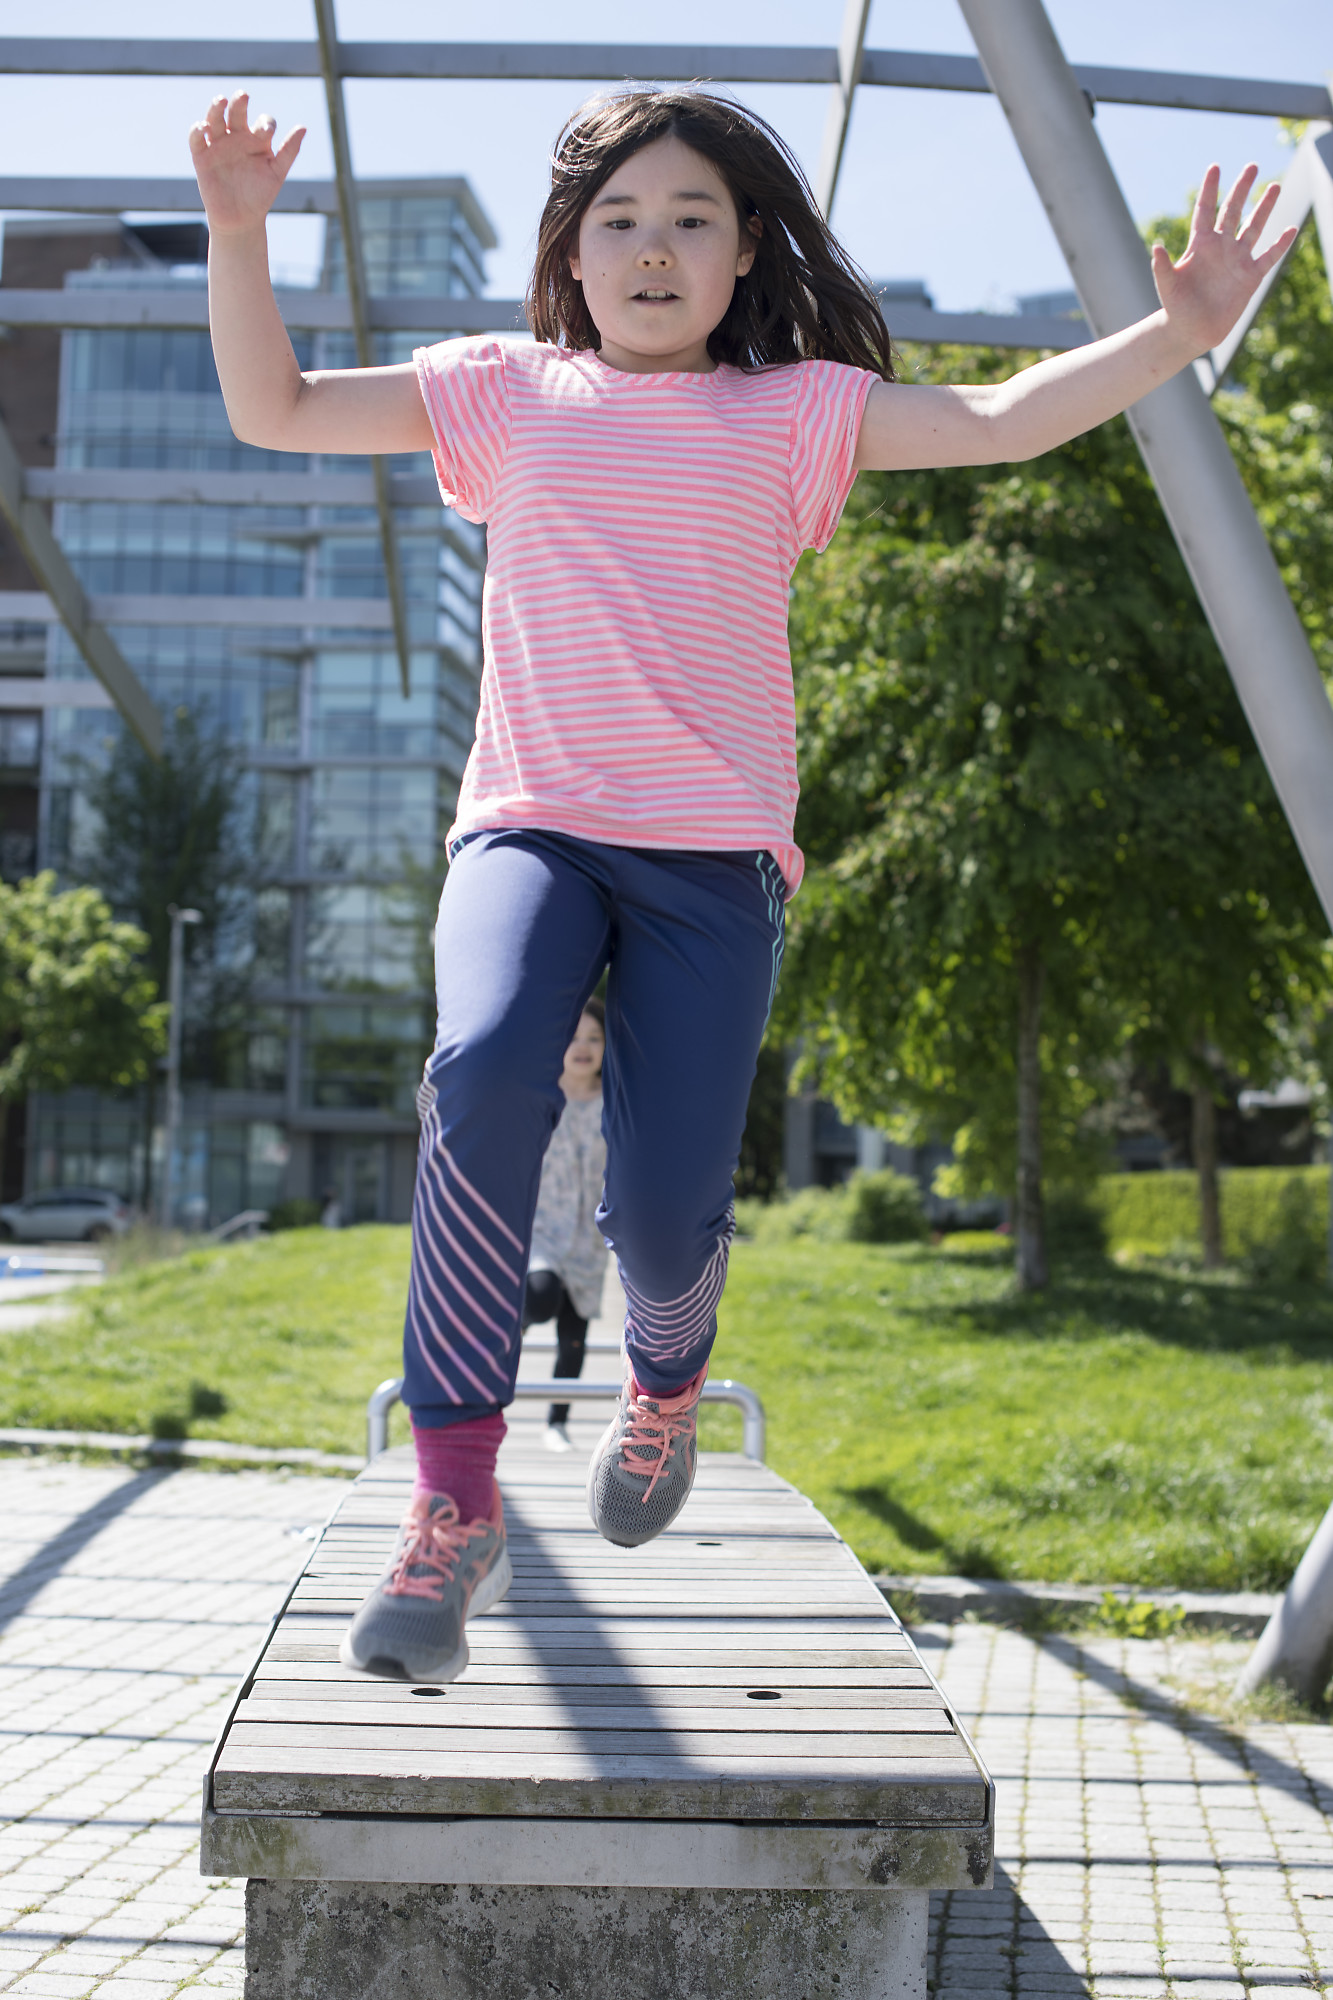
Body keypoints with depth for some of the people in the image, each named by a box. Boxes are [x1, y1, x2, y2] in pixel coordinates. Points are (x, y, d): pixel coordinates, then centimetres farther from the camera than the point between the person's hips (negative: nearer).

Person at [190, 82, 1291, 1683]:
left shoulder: (793, 411, 12)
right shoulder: (507, 395, 15)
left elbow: (1002, 421, 1)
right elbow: (271, 409, 15)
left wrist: (1178, 332, -12)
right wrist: (239, 236, 2)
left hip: (711, 847, 0)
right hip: (530, 826, 0)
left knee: (662, 1214, -11)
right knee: (485, 1075, -32)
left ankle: (665, 1375, 30)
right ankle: (454, 1504, -22)